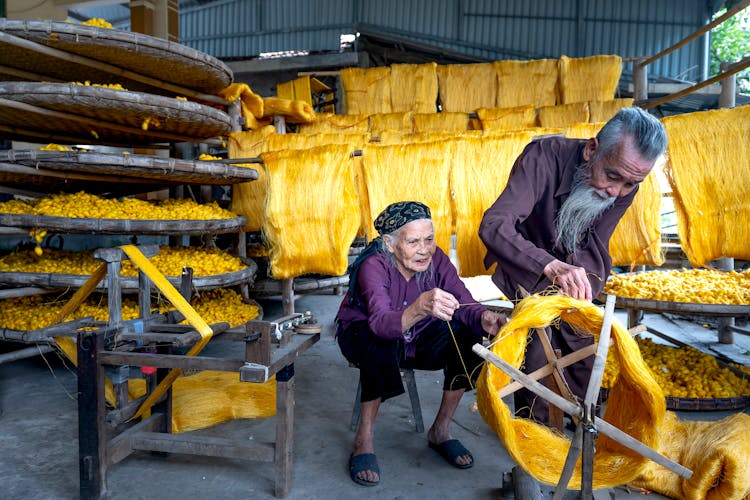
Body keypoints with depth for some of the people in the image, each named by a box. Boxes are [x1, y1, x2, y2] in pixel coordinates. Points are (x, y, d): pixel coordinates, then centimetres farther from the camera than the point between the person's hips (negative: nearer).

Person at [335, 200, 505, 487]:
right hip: (363, 337, -4)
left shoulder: (436, 259, -16)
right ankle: (364, 439, -19)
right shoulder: (373, 265, -30)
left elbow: (464, 303, -24)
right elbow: (380, 323, -46)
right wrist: (421, 307, -66)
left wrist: (484, 319, -48)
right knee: (381, 341, -38)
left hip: (416, 340, 5)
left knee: (467, 334, -21)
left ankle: (440, 431, -4)